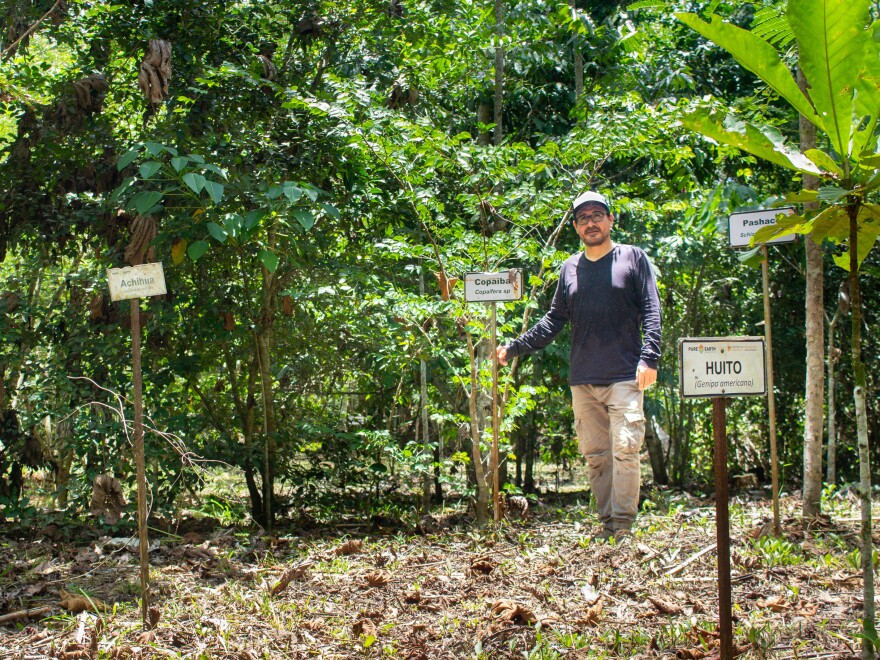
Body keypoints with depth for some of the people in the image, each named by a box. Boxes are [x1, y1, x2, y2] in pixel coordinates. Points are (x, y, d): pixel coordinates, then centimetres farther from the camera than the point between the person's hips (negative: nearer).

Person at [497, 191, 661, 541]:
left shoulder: (633, 258, 5)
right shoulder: (570, 268, 15)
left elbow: (650, 311, 0)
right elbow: (555, 319, 18)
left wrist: (649, 358, -11)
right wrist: (516, 346, 9)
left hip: (625, 376, -4)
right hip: (583, 380, 4)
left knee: (624, 449, -9)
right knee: (595, 454, 6)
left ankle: (623, 522, -2)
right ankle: (607, 521, 13)